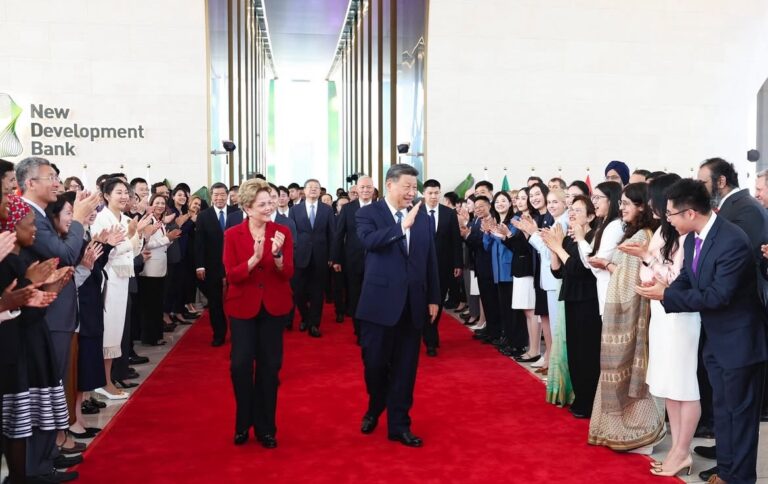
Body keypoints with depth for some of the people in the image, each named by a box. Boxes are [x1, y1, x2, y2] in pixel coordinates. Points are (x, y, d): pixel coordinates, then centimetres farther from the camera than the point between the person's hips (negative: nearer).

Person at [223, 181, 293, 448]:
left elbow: (288, 273, -9)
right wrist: (255, 258, -27)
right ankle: (243, 423, 19)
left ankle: (265, 426, 20)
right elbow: (232, 276, -12)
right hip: (243, 307, -1)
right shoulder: (232, 235, -5)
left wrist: (277, 255, -28)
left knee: (270, 366, 7)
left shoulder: (282, 232, -4)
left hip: (274, 307, 1)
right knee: (240, 365, -4)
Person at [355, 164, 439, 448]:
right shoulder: (369, 213, -3)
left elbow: (430, 260, 11)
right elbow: (369, 240, -24)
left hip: (413, 304, 3)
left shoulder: (422, 218, 8)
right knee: (375, 362, 5)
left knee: (405, 367, 7)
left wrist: (433, 298, 9)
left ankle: (399, 425, 19)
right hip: (380, 302, -3)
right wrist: (403, 225, -28)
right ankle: (374, 410, 34)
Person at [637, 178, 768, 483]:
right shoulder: (692, 239, 0)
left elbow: (718, 295, -28)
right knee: (721, 408, 18)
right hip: (715, 338, 8)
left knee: (740, 410, 6)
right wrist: (662, 291, -17)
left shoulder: (733, 242, -27)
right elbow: (685, 281, 5)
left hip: (738, 339, -8)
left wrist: (666, 295, -25)